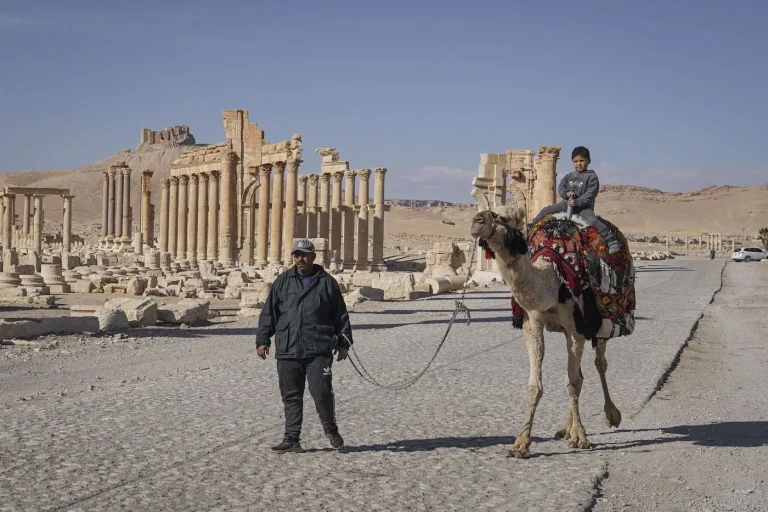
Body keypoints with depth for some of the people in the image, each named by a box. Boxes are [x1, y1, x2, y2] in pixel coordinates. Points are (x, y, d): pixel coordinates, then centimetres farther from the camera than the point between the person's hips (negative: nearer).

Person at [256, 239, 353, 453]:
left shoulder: (327, 282, 7)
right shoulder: (282, 282, 11)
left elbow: (340, 315, 10)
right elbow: (269, 312, 11)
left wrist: (343, 343, 8)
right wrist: (262, 339, 5)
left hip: (319, 350, -2)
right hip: (287, 351, 2)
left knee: (321, 392, -7)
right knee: (291, 396, 6)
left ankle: (331, 430, 16)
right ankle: (292, 439, 14)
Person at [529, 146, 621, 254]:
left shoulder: (591, 177, -5)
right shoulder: (569, 176, 13)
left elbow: (590, 194, -14)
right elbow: (560, 188, 8)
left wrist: (577, 202, -26)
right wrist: (566, 193, -15)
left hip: (583, 206, -6)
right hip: (567, 203, 6)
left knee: (592, 220, -32)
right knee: (546, 211, 3)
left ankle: (611, 240, -37)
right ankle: (531, 226, 19)